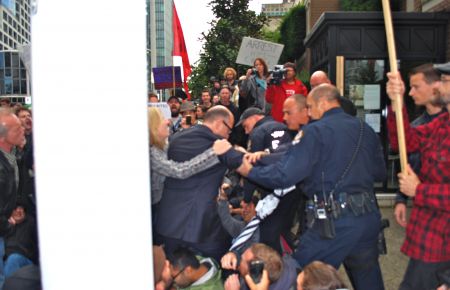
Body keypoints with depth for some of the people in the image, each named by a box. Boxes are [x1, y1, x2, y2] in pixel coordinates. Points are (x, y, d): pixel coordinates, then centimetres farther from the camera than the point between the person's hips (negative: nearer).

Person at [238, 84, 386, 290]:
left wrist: (250, 171, 0)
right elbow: (380, 173, 17)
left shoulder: (315, 131, -8)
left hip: (334, 220, -7)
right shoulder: (366, 129, 11)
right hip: (369, 216, 7)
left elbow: (285, 175, -14)